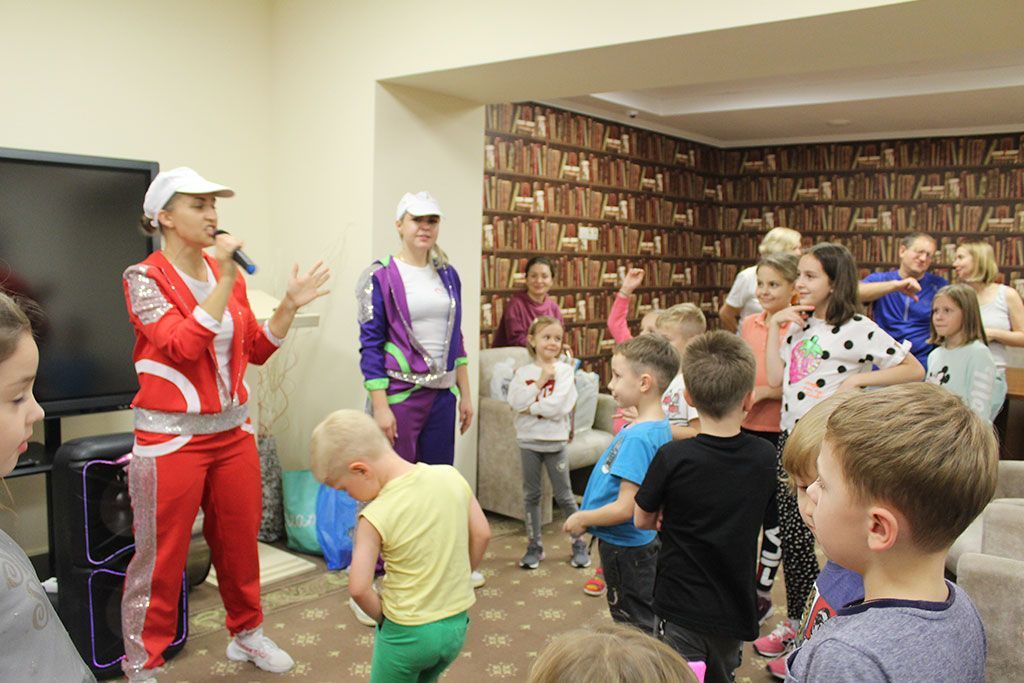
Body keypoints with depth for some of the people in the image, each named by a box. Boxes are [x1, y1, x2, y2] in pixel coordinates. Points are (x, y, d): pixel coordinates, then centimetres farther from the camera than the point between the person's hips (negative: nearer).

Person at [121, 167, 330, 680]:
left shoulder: (228, 275, 8)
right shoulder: (145, 277, -9)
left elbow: (256, 349, 11)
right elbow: (183, 345, -23)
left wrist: (290, 305, -1)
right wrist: (226, 280, -24)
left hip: (233, 431, 6)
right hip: (171, 437, -5)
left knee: (240, 541, 16)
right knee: (161, 557, 4)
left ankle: (246, 633, 36)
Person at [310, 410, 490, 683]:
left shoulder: (376, 517, -21)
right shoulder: (450, 476, -9)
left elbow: (358, 588, -21)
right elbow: (481, 534, 0)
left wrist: (382, 617, -1)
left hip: (407, 632, -5)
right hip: (457, 625, 5)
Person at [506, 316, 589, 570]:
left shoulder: (565, 370, -6)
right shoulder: (523, 372, 2)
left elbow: (558, 406, -18)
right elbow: (515, 402, -13)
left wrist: (529, 406, -12)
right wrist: (540, 382, -15)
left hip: (555, 441, -2)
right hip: (529, 441, 2)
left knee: (564, 495, 7)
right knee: (531, 495, 11)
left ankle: (579, 544, 22)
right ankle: (534, 546, 23)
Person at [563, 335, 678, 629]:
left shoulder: (637, 437, -28)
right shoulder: (660, 426, 1)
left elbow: (625, 508, -29)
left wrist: (581, 519, -14)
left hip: (625, 547, -9)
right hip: (644, 539, 9)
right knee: (646, 620, 22)